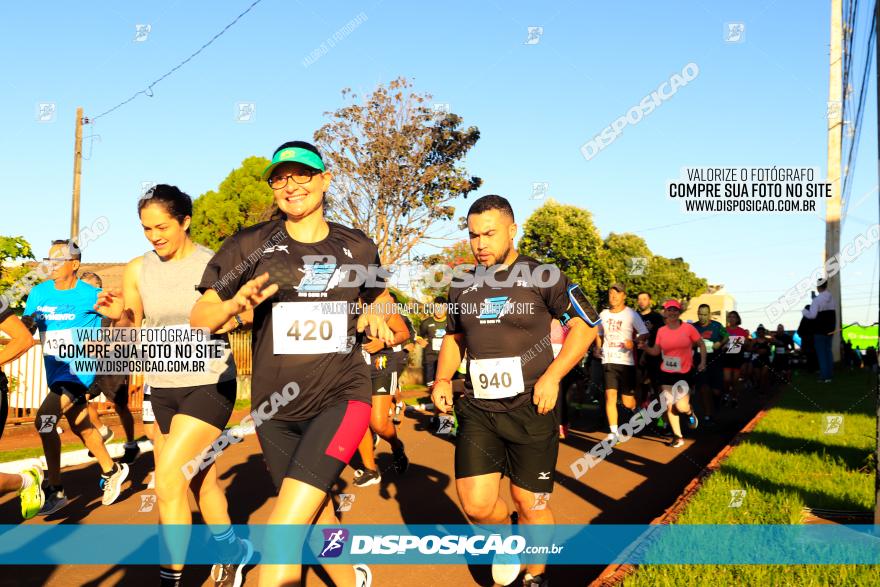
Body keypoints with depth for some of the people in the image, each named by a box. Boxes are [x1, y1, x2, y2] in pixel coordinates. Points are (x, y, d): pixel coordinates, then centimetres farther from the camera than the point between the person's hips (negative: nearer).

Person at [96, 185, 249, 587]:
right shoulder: (138, 270, 1)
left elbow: (232, 319, -1)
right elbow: (130, 334, 5)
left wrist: (231, 317, -23)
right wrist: (116, 317, -15)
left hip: (210, 383, -4)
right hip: (163, 387, 5)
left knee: (168, 478, -13)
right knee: (200, 478, 15)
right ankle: (231, 552, 36)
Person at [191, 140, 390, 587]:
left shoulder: (358, 248, 4)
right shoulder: (251, 245, 0)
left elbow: (379, 295, 23)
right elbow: (200, 319, 0)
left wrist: (375, 314, 0)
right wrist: (237, 302, -20)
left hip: (341, 397, -2)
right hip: (276, 408, 2)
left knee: (284, 530, -17)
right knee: (317, 521, 16)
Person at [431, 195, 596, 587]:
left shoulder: (541, 276, -5)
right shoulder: (462, 287, 8)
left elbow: (584, 326, -2)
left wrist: (552, 377, -12)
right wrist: (442, 378, 6)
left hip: (530, 408, -3)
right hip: (478, 410, 3)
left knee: (529, 503, 5)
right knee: (476, 503, -6)